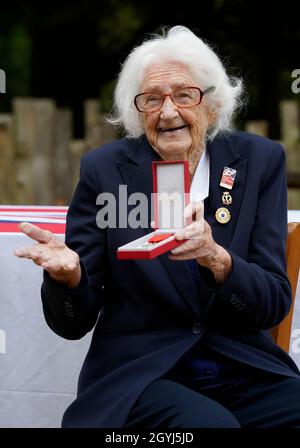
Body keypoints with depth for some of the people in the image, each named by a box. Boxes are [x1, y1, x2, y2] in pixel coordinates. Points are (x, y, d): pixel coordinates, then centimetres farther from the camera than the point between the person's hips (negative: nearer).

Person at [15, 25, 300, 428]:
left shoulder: (260, 160, 2)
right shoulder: (105, 170, -1)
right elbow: (73, 323, -2)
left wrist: (217, 258, -24)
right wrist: (67, 273, -25)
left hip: (245, 368, 2)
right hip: (138, 373, -2)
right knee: (210, 423, -32)